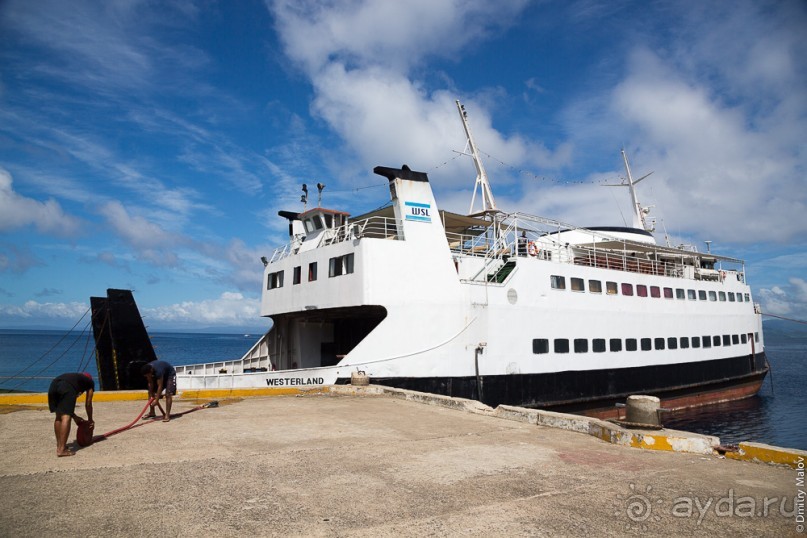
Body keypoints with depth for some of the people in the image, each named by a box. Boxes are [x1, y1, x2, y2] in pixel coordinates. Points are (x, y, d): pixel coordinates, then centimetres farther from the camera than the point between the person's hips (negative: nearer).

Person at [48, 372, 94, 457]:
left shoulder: (74, 377, 42)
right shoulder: (90, 382, 31)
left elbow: (64, 405, 43)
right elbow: (88, 404, 32)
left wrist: (74, 416, 50)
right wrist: (90, 420, 44)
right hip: (67, 387, -6)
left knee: (59, 416, 19)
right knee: (66, 417, -9)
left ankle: (59, 446, 23)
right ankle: (62, 449, -14)